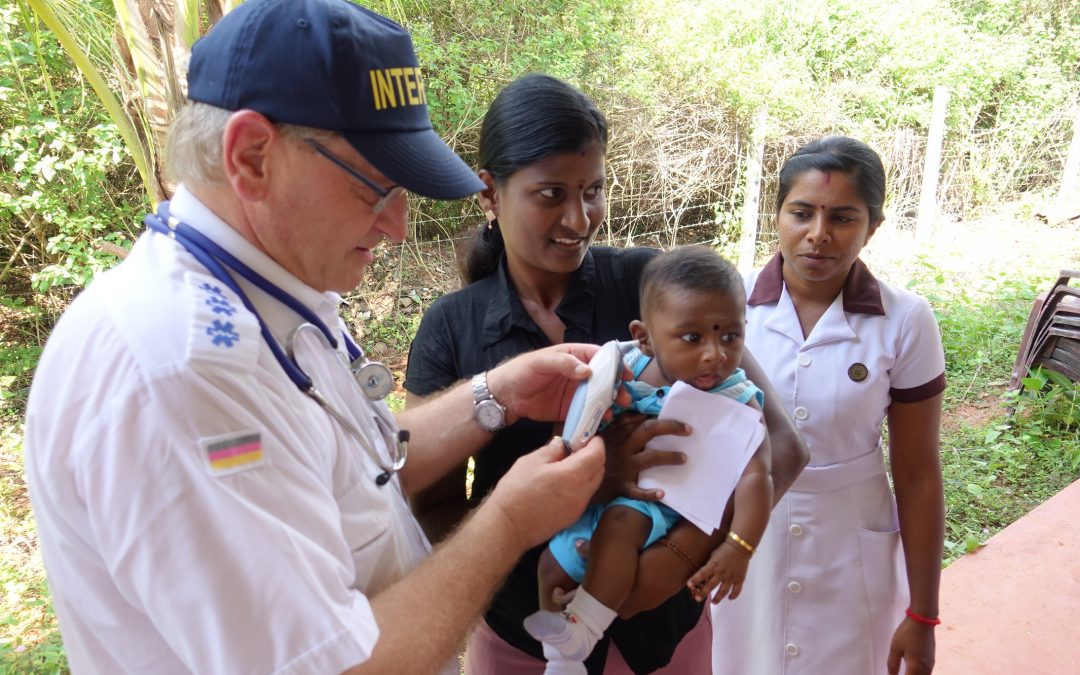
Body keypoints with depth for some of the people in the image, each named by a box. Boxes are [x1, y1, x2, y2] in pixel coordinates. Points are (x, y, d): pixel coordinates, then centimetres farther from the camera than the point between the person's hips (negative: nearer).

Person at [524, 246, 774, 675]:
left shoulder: (736, 403, -18)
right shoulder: (627, 367, -9)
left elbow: (754, 477, -23)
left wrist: (739, 548, -33)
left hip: (660, 507, -5)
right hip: (602, 494, 5)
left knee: (619, 521, -33)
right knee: (554, 562, 6)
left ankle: (581, 633, -19)